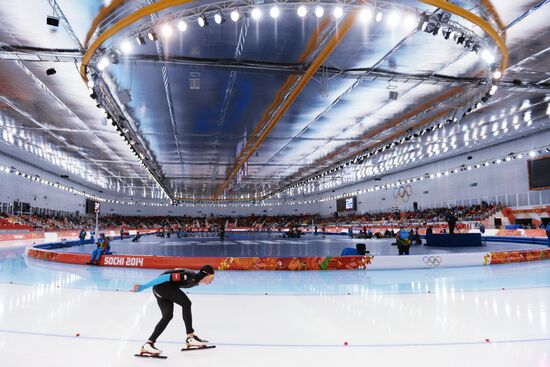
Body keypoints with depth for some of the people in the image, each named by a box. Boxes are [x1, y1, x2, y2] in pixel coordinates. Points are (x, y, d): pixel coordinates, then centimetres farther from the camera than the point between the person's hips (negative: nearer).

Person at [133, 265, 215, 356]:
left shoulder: (196, 280, 10)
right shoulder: (190, 276, -20)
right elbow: (167, 277, -25)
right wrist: (144, 287, -26)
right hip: (162, 285, -10)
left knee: (168, 315, 3)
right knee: (186, 303, -13)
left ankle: (148, 344, 4)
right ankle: (190, 338, -7)